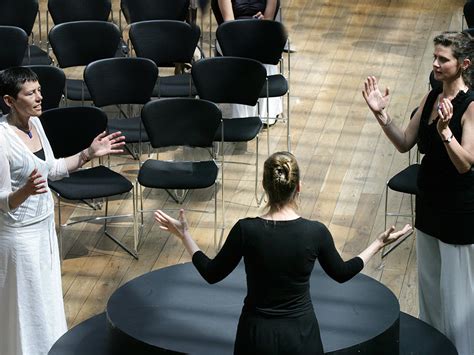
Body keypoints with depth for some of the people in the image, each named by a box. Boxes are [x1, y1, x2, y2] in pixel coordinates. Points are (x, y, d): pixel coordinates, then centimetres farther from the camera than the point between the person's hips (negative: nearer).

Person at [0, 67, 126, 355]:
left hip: (44, 226, 8)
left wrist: (89, 154, 5)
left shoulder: (35, 123, -1)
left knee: (46, 299, 22)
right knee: (25, 308, 7)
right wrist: (26, 191, -41)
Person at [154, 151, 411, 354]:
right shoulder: (315, 232, -14)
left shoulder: (246, 230, -17)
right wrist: (379, 244, 17)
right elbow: (341, 273, 5)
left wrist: (183, 234, 8)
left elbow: (211, 274, -3)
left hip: (257, 334, 0)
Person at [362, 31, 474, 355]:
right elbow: (405, 143, 6)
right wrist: (382, 115, -8)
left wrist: (444, 129, -41)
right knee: (429, 282, 22)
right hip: (430, 203, 8)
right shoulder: (432, 97, 2)